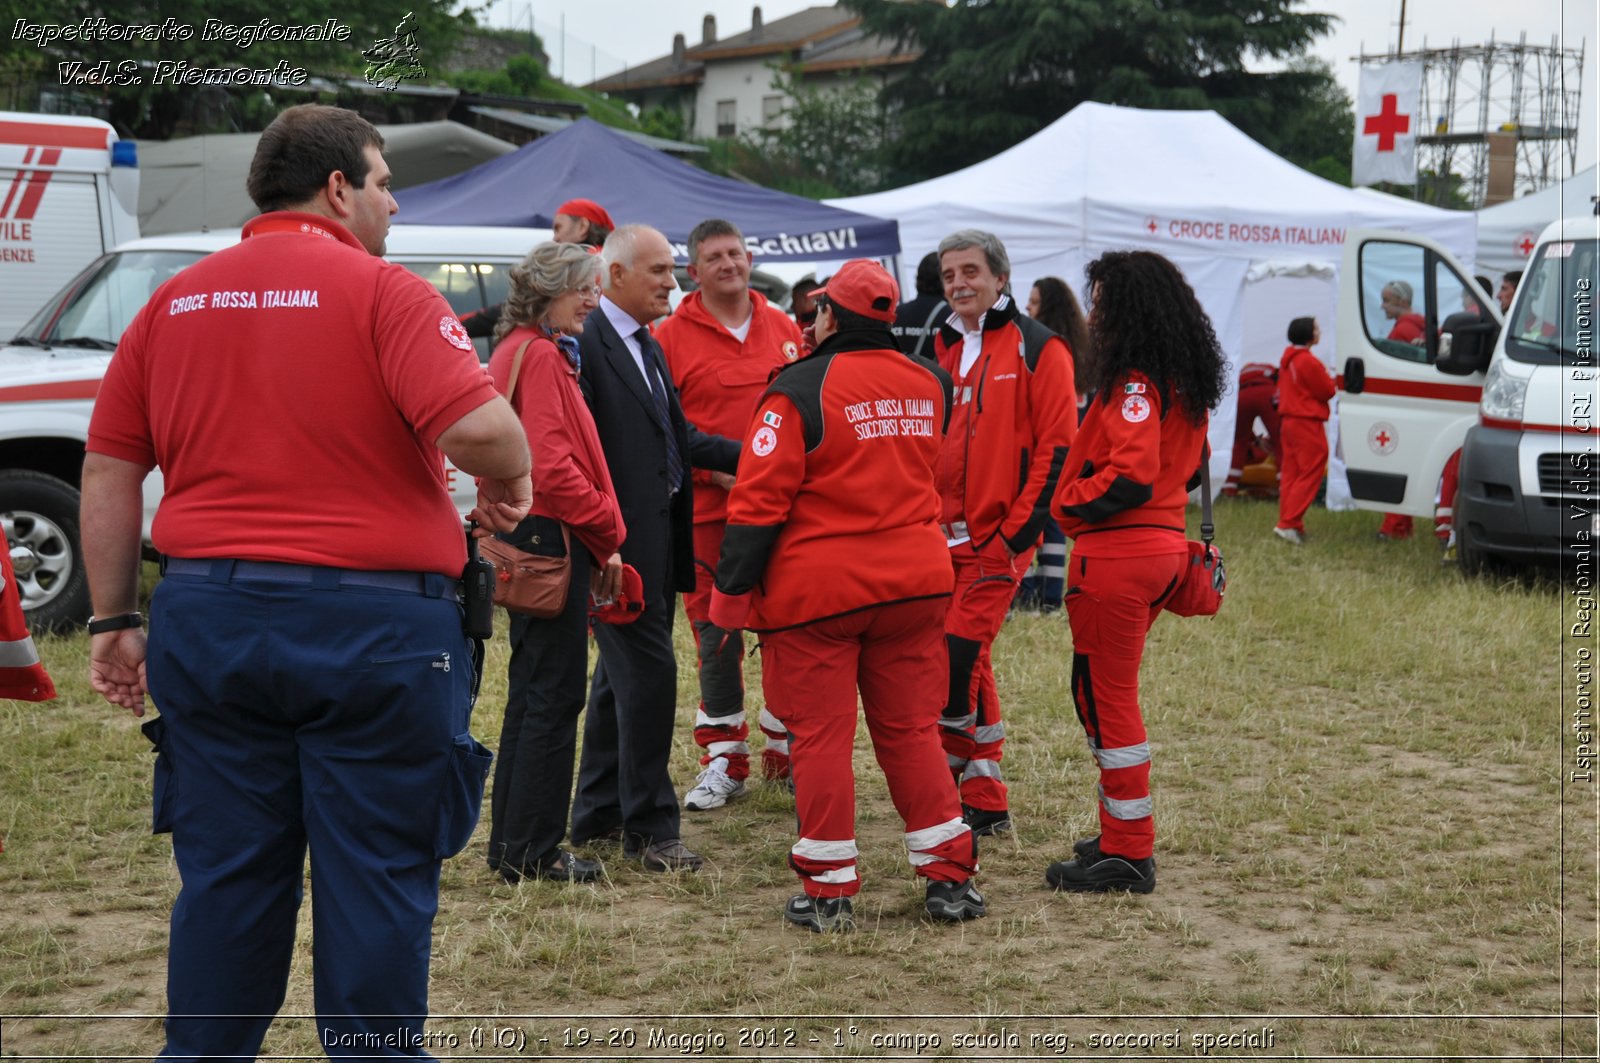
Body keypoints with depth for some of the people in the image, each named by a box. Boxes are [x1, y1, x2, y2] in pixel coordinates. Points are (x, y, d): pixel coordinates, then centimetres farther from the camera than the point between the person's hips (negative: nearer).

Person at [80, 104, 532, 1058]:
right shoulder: (382, 292, -7)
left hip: (206, 617, 5)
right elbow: (479, 427, -21)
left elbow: (109, 470, 10)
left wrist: (116, 621, 15)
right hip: (369, 621, -5)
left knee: (224, 879, 13)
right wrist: (510, 487, 0)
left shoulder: (174, 303, 9)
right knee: (376, 881, 5)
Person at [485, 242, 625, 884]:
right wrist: (608, 532, -11)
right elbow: (554, 467, -23)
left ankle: (511, 843, 23)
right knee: (554, 695, -5)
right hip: (553, 540, -11)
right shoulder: (540, 356, -14)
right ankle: (532, 851, 1)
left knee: (534, 692, 16)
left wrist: (598, 537, 11)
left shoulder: (520, 350, 18)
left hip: (529, 538, 11)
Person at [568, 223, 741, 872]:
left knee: (622, 676, 16)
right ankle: (650, 827, 1)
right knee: (649, 673, -7)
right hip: (622, 543, -10)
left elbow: (679, 439, 19)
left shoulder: (646, 345, 17)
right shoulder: (585, 342, -15)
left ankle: (598, 815, 26)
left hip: (657, 539, 10)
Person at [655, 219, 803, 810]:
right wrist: (713, 469, -13)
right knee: (716, 634, 2)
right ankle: (724, 764, 12)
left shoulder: (785, 329, 9)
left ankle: (787, 751, 19)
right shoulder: (671, 337, -2)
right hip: (709, 508, -2)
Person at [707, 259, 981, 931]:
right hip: (915, 584, 5)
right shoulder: (928, 386, 6)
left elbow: (760, 499, -13)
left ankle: (829, 888, 6)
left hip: (815, 591, -5)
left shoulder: (799, 390, -11)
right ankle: (949, 876, 12)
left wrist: (732, 591, -7)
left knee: (820, 734, 4)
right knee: (912, 729, 13)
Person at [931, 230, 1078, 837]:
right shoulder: (939, 351, 15)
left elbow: (1055, 449, -9)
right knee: (970, 665, 11)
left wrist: (1017, 533, -14)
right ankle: (985, 805, 22)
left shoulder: (1037, 349, -4)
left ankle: (944, 783, -2)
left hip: (998, 539, -6)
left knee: (957, 656, -14)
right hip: (942, 536, 6)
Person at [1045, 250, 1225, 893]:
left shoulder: (1135, 383, -17)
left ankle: (1128, 856, 3)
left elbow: (1130, 474, -25)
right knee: (1105, 693, 20)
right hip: (1162, 544, 10)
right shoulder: (1184, 383, 13)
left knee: (1107, 699, -2)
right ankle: (1123, 835, 26)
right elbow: (1191, 466, 22)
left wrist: (1073, 502, -12)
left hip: (1116, 552, -10)